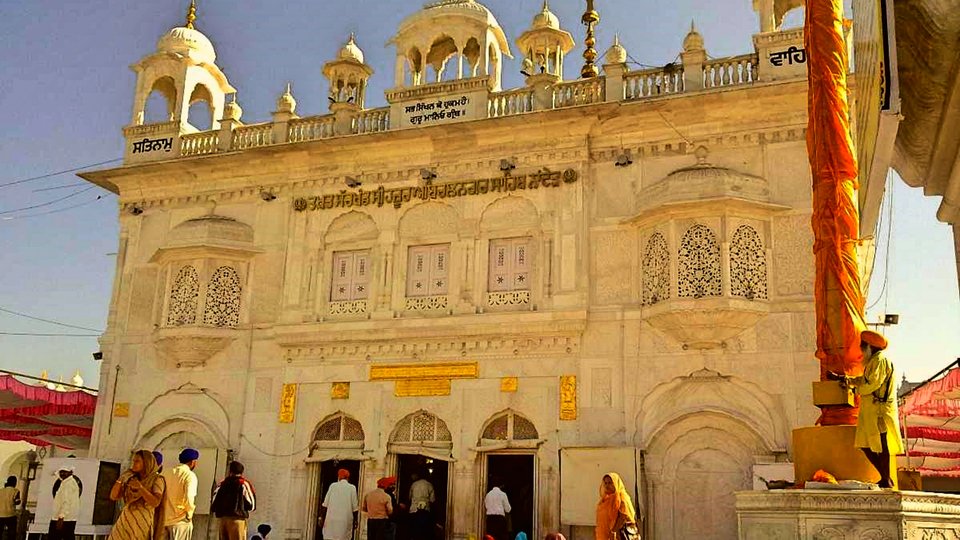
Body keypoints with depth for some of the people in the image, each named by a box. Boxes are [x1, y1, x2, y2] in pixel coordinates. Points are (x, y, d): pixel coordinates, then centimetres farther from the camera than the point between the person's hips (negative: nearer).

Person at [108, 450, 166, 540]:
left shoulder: (157, 479, -1)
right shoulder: (131, 479, 14)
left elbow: (155, 502, -14)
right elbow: (113, 496, 9)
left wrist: (140, 487, -21)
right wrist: (120, 479, -4)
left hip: (142, 522, -5)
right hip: (125, 521, 5)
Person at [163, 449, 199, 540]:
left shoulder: (167, 473, 7)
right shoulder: (190, 475, -10)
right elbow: (189, 497, -22)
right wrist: (189, 515, -6)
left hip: (166, 520, 6)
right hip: (181, 520, -6)